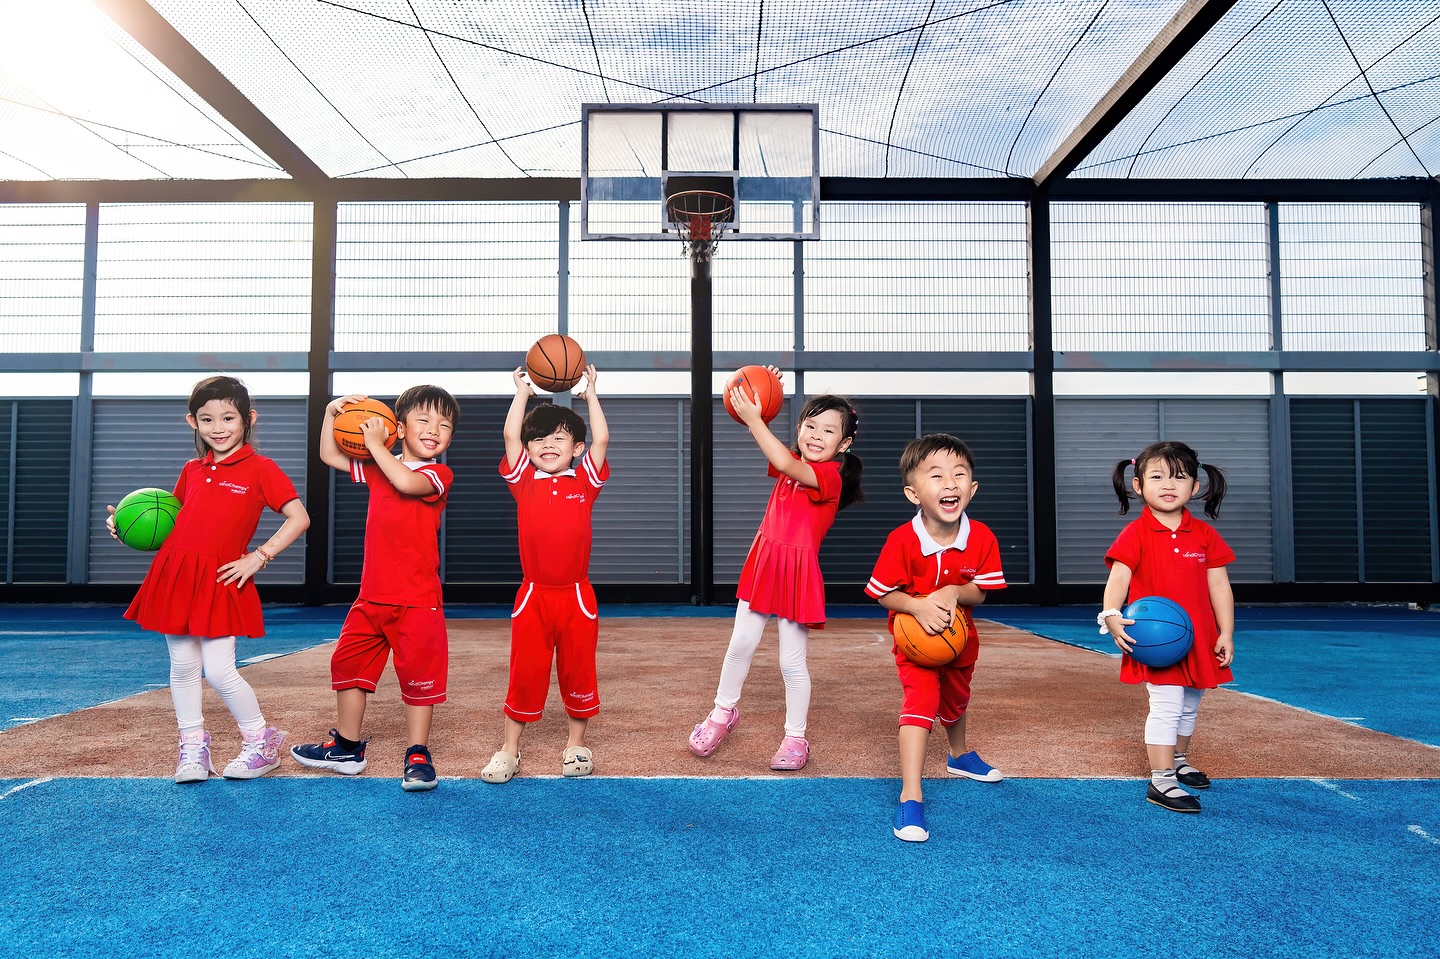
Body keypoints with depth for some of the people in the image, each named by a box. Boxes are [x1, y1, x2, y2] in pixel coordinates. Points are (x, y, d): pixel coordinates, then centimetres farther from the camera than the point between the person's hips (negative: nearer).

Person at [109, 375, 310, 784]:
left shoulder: (261, 469, -4)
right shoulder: (192, 471, 12)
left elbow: (299, 518, -7)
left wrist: (258, 557, -12)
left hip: (222, 581, -5)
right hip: (176, 577, 5)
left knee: (219, 671, -7)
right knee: (183, 667, 10)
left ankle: (261, 741, 12)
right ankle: (193, 747, 26)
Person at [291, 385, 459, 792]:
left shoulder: (439, 475, -8)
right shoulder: (377, 467, 11)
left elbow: (407, 482, -29)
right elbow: (329, 456, 21)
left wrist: (375, 444, -17)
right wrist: (331, 413, 8)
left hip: (418, 600, -6)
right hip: (372, 595, 7)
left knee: (418, 673, -2)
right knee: (348, 663, 15)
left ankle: (418, 755, 10)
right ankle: (346, 747, 31)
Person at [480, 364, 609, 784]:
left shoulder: (585, 482, 4)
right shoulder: (524, 482, 4)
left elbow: (601, 439, -1)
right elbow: (510, 436, -1)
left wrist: (590, 392, 5)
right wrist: (522, 392, 6)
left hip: (576, 595, 0)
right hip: (533, 595, 0)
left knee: (578, 672, 10)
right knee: (525, 674, 6)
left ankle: (576, 744, 26)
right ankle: (509, 749, 18)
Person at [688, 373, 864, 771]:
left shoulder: (829, 476, -16)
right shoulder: (795, 464, 8)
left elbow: (785, 464, -30)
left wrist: (752, 418, -28)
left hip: (797, 572, -6)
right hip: (763, 563, 6)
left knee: (792, 662, 2)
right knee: (741, 644, 11)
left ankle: (796, 738, 17)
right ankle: (723, 711, 31)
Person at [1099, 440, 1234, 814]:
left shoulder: (1205, 535, 2)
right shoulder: (1136, 534, -9)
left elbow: (1219, 586, 3)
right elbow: (1118, 578, -16)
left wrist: (1226, 633, -1)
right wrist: (1111, 616, -33)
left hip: (1199, 639, 5)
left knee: (1189, 706, 20)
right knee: (1166, 706, -9)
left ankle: (1179, 761, 42)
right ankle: (1160, 781, -2)